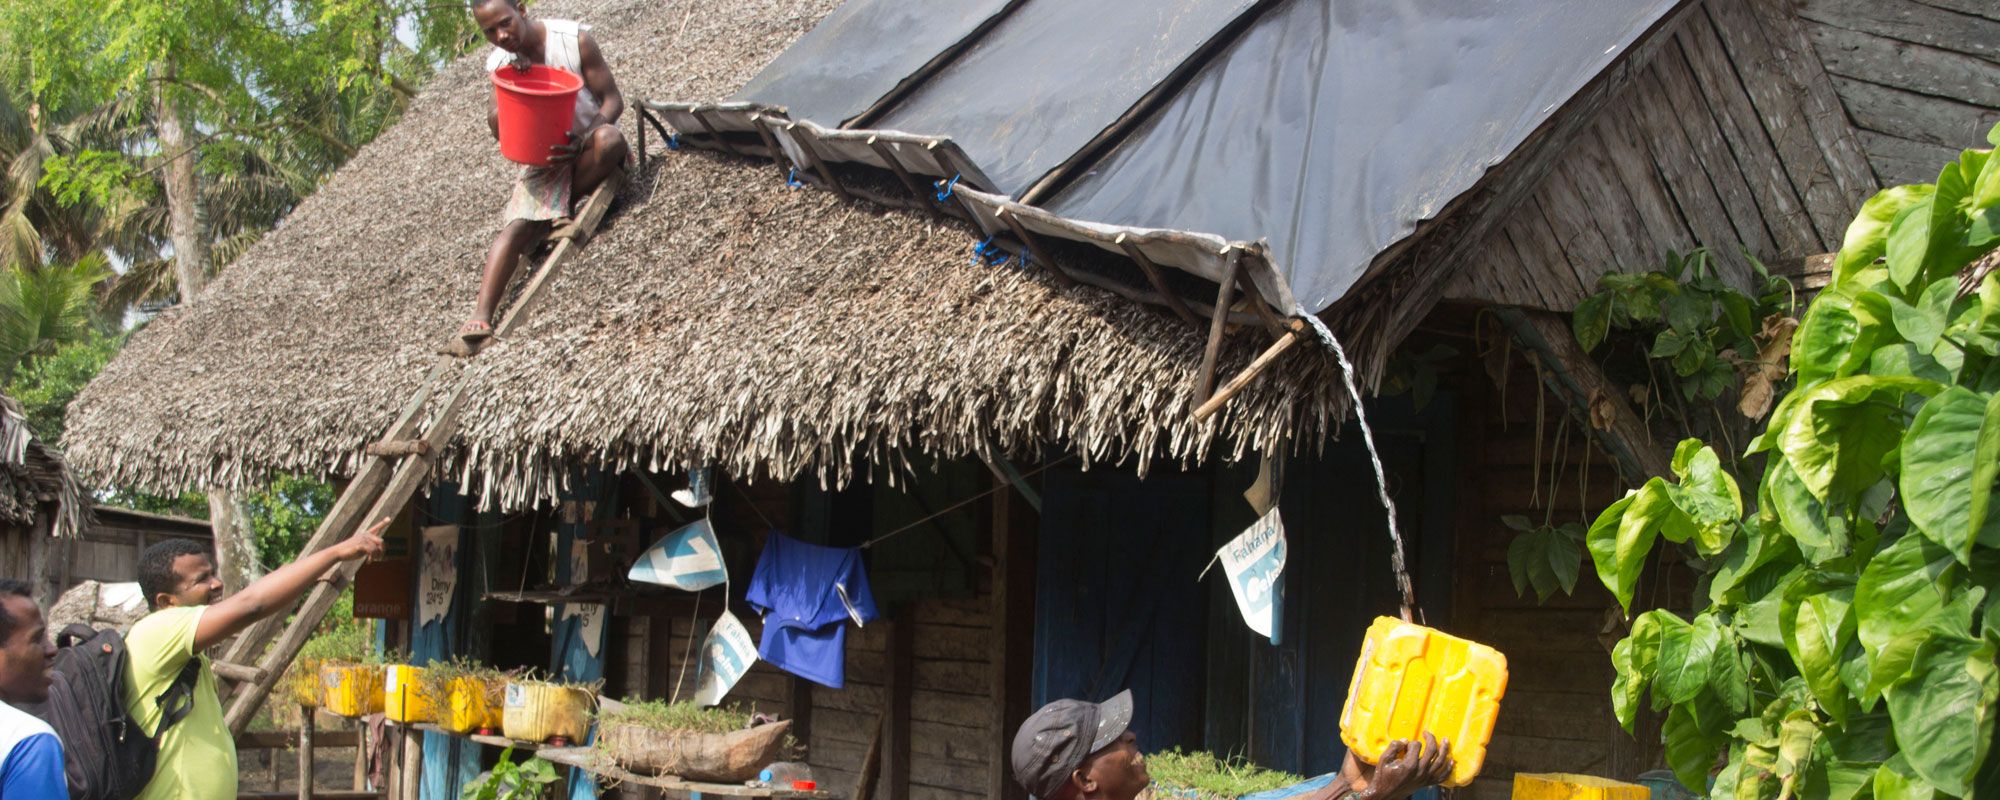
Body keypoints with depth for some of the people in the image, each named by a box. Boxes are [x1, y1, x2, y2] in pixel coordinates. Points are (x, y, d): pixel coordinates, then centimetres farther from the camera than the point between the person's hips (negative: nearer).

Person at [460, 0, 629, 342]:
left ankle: (562, 208, -14)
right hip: (544, 157, 2)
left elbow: (613, 99, -11)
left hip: (589, 140, -2)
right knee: (515, 226, -22)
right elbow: (505, 134, -4)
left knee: (608, 139, -38)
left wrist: (580, 139, -29)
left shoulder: (574, 39, -13)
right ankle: (481, 316, -33)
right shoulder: (499, 63, -2)